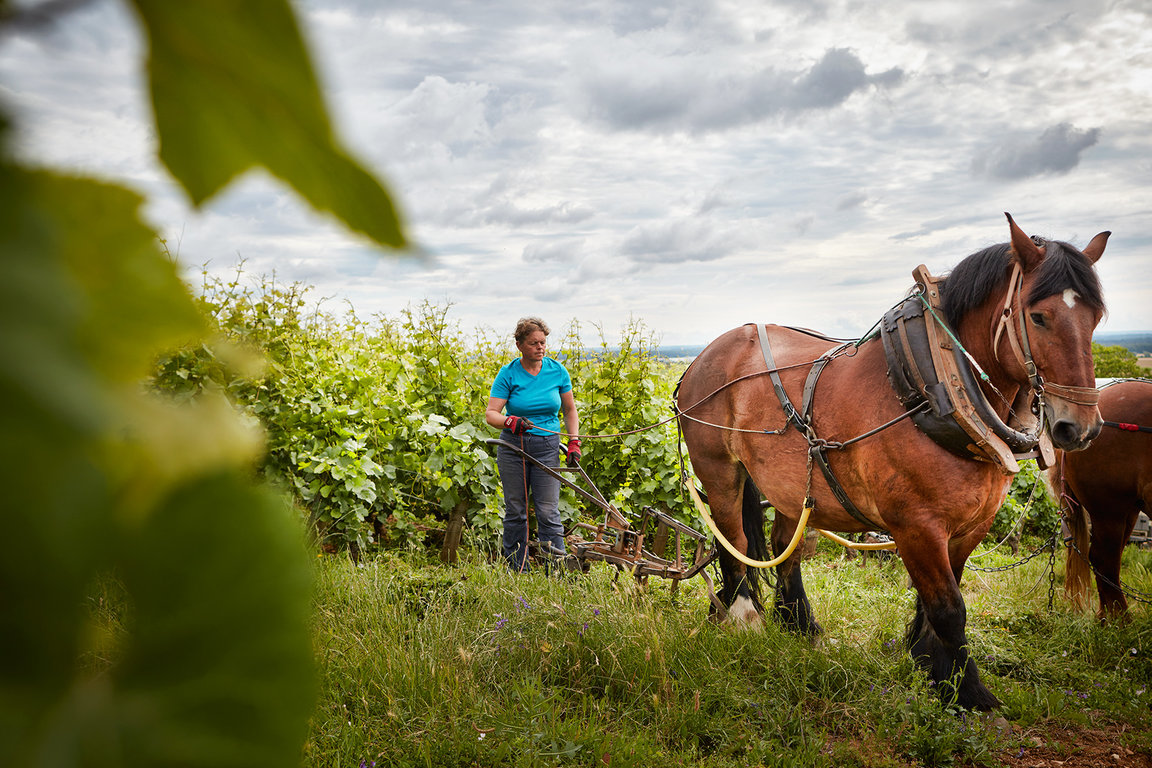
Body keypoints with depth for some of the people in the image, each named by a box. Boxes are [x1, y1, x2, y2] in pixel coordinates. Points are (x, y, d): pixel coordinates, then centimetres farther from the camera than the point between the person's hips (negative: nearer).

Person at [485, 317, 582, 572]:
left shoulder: (557, 371, 2)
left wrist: (574, 442, 2)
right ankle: (517, 571, 18)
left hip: (547, 447, 0)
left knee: (548, 512, -6)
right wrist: (511, 421, -28)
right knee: (515, 512, 6)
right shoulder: (508, 373, -4)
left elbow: (570, 410, 13)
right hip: (513, 446, 0)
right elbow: (490, 414, -8)